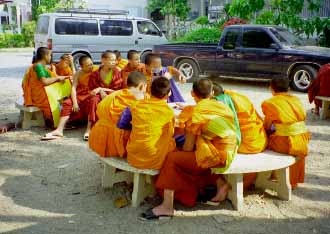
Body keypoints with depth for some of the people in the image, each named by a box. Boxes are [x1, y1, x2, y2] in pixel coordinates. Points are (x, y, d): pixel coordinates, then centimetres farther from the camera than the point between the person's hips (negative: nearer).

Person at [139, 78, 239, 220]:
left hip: (214, 156, -8)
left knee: (172, 158, -4)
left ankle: (167, 206, -6)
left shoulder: (195, 112, -8)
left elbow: (188, 147, -8)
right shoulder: (222, 106, 10)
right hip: (229, 154, 8)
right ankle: (219, 183, 19)